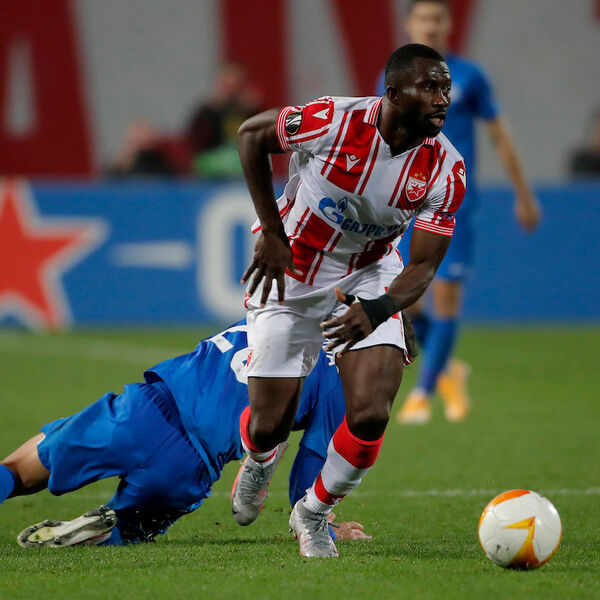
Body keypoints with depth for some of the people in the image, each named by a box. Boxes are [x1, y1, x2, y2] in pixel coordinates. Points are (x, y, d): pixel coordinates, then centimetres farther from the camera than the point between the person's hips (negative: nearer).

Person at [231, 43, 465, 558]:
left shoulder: (445, 169, -18)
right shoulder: (336, 122, -27)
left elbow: (423, 266, -16)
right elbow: (251, 134, -10)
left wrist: (375, 310, -37)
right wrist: (272, 235, -12)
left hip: (368, 279, 2)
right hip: (289, 275, -2)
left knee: (371, 416, -16)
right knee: (269, 427, 1)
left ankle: (313, 513, 13)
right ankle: (259, 462, 42)